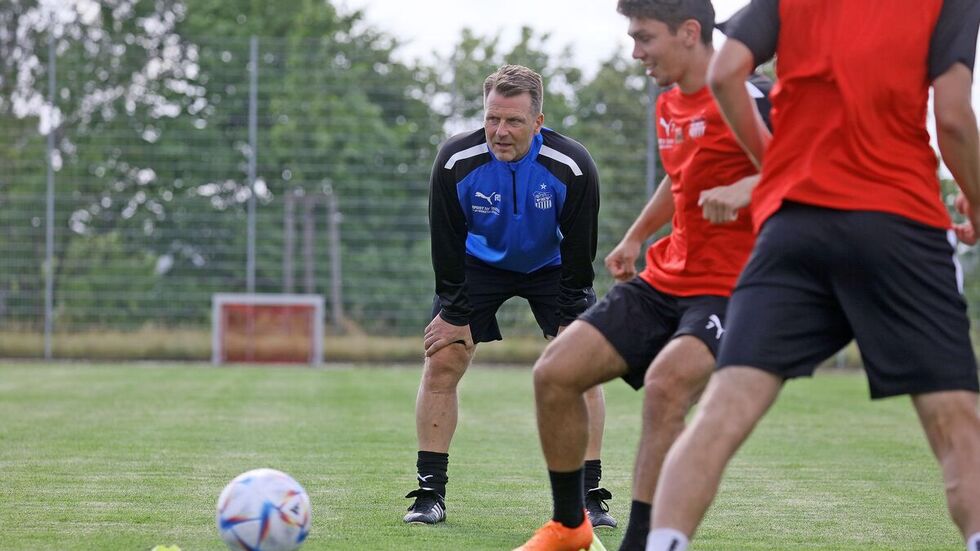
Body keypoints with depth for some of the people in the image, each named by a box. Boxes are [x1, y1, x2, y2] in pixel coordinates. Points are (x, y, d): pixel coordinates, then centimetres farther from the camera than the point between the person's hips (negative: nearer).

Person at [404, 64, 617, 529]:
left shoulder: (573, 168, -29)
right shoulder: (456, 162, -28)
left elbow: (579, 252, -18)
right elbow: (447, 246, -16)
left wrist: (568, 322, -16)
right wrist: (455, 315, -14)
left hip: (552, 267, -1)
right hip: (479, 263, 1)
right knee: (441, 362, -11)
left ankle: (590, 495, -6)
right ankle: (430, 494, -4)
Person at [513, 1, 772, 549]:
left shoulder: (749, 98, -14)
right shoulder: (669, 105, 12)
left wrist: (744, 189, -37)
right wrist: (635, 237, 36)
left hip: (730, 290, -8)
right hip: (663, 278, 8)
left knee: (665, 384, -34)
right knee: (555, 373, -2)